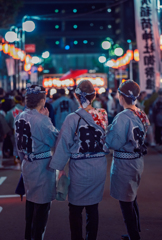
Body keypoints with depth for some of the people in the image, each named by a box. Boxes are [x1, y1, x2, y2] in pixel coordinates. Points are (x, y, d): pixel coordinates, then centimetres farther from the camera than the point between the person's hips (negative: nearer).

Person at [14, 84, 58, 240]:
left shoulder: (20, 117, 1)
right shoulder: (41, 120, -23)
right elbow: (54, 139, -12)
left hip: (27, 165, 8)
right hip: (42, 167, -8)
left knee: (31, 199, 22)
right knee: (42, 204, 5)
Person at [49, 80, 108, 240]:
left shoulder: (72, 119, -13)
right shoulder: (103, 116, -1)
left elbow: (64, 144, -10)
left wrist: (59, 167, -4)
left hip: (80, 170, -4)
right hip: (99, 168, 4)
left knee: (76, 209, 9)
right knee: (93, 208, 15)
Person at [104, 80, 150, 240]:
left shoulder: (123, 117, -23)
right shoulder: (141, 115, 1)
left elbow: (113, 142, -21)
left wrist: (107, 130, -6)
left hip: (124, 164, -8)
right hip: (137, 161, 9)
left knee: (126, 203, 4)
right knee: (132, 198, 23)